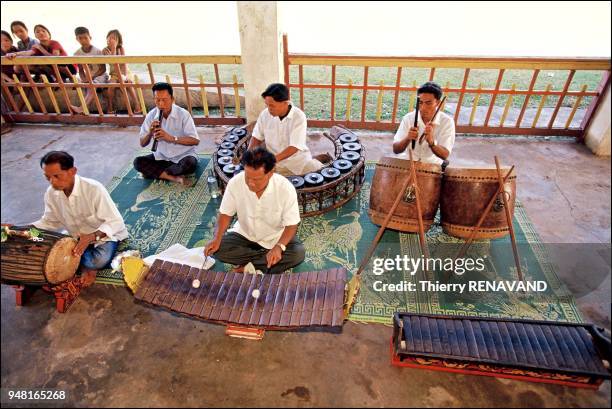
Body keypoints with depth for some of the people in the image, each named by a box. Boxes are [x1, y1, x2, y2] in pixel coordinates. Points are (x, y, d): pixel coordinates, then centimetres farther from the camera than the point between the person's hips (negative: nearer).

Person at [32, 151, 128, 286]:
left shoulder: (94, 189, -28)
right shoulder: (51, 193, -9)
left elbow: (115, 222, -28)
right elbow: (49, 222, 6)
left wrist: (92, 236, -44)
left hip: (104, 235, -5)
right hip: (76, 237, 6)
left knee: (100, 260, -34)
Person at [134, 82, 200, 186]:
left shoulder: (183, 114, -15)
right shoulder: (151, 116, -4)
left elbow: (195, 140, -21)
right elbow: (142, 144, 1)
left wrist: (172, 138, -31)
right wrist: (150, 133, -21)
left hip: (183, 156, -4)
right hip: (161, 156, 4)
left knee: (190, 164, -36)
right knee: (138, 162, -18)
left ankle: (154, 172, -12)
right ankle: (175, 178, -22)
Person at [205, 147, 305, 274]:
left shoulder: (286, 188, -26)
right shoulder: (235, 183, -21)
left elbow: (291, 225, -19)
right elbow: (225, 214, -7)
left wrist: (279, 247, -37)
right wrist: (217, 239, -24)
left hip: (276, 237, -1)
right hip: (244, 234, 2)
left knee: (298, 253, -28)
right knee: (218, 249, -22)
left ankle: (248, 266, -13)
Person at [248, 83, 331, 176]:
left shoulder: (299, 117, -18)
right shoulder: (265, 114, -5)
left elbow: (294, 147, -24)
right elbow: (257, 138, 7)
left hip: (298, 159, -5)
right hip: (276, 161, 6)